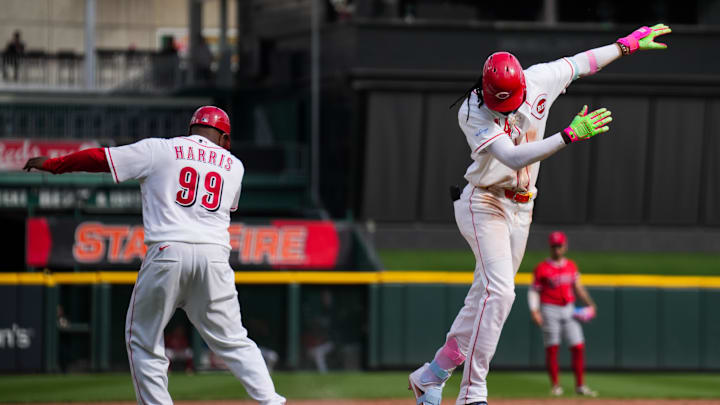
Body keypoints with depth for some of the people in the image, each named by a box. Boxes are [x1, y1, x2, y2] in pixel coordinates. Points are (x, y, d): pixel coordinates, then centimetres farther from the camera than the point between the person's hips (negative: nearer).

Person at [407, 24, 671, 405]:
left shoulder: (538, 80, -6)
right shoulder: (473, 112, -23)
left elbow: (580, 63, 12)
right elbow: (513, 157, -35)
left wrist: (628, 44, 19)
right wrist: (570, 135, -41)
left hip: (521, 209, 6)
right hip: (483, 205, -6)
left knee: (485, 299, 7)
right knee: (498, 291, -21)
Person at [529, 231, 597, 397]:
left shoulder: (571, 266, 9)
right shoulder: (542, 268, -5)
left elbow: (578, 287, 18)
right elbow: (534, 291, -4)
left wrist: (589, 303, 8)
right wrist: (534, 311, -15)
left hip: (569, 309, 4)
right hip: (550, 309, -4)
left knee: (578, 346, -1)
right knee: (552, 348, -3)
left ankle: (580, 385, 4)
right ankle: (555, 385, 6)